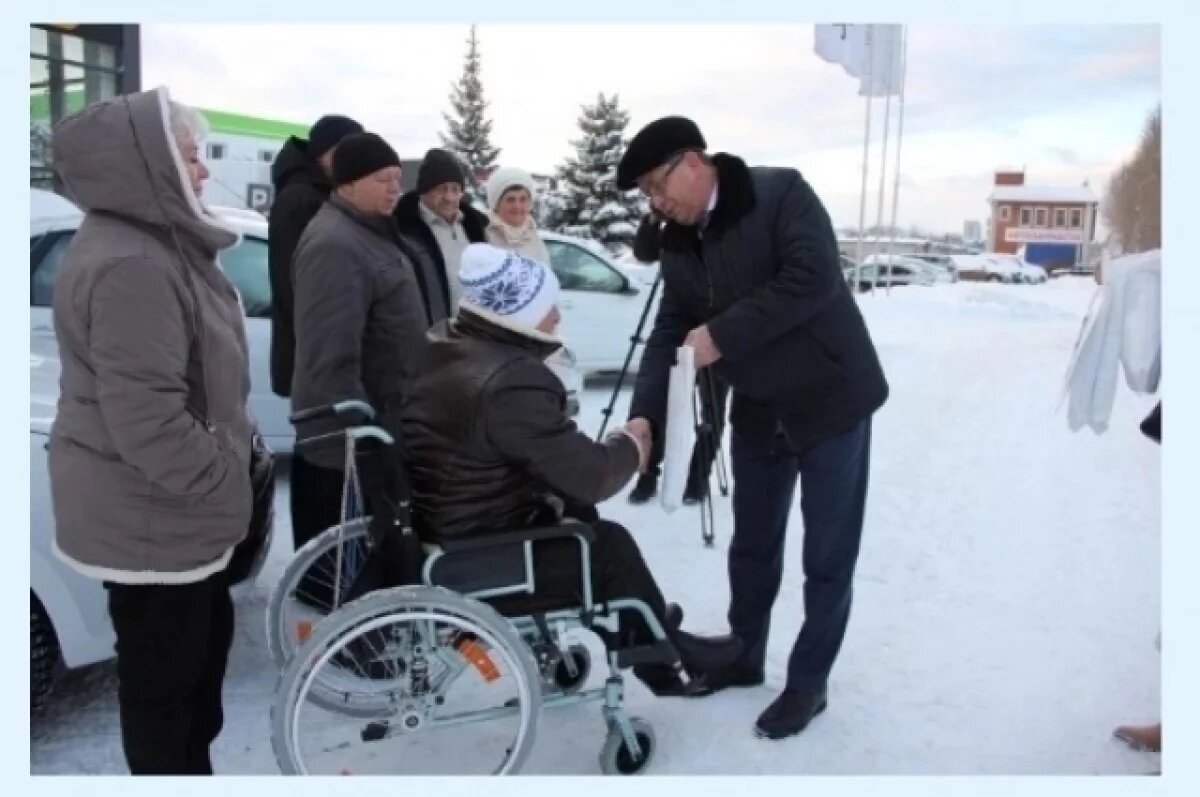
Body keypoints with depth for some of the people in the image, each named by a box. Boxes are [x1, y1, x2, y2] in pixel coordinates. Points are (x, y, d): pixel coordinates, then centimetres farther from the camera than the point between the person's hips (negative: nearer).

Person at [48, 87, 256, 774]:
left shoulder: (159, 242, 9)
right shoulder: (129, 265, -25)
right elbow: (146, 418, -30)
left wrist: (236, 450, 16)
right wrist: (223, 480, -18)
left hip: (174, 510, 11)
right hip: (150, 517, -11)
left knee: (206, 640, 25)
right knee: (162, 673, 7)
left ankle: (196, 765, 44)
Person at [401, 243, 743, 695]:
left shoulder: (440, 346, 2)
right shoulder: (509, 384, -28)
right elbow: (589, 477, -22)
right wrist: (629, 450, -1)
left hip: (436, 530, 9)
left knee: (576, 516, 19)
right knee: (611, 546, 7)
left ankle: (645, 632, 30)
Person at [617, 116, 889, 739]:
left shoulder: (781, 192, -16)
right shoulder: (678, 245, 3)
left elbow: (813, 278, -27)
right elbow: (669, 331, -1)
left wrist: (722, 334, -26)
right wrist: (645, 414, -16)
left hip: (829, 400, -6)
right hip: (757, 411, 6)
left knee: (827, 554, 3)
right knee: (752, 545, 16)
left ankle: (808, 682, 21)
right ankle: (744, 657, 35)